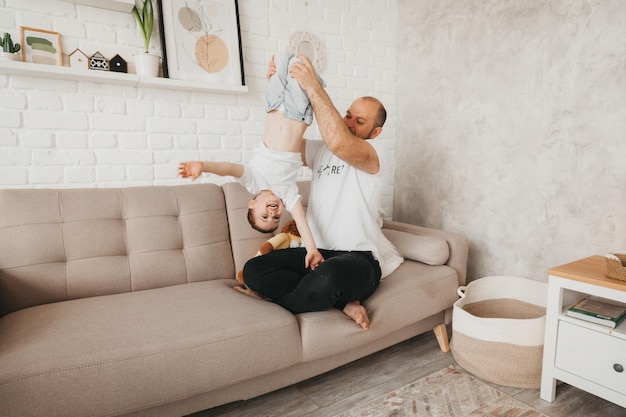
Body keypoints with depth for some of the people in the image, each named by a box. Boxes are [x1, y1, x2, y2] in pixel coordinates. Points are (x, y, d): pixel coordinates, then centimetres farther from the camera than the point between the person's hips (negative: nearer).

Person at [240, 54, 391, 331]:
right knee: (253, 271, -17)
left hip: (357, 259, -6)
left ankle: (275, 306, -7)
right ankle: (344, 300, -12)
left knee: (326, 277, -40)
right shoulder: (321, 150, 16)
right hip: (314, 252, 6)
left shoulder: (378, 154, -5)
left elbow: (339, 143, -26)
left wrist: (312, 86, -21)